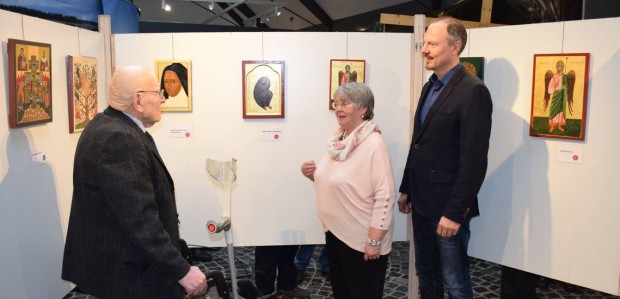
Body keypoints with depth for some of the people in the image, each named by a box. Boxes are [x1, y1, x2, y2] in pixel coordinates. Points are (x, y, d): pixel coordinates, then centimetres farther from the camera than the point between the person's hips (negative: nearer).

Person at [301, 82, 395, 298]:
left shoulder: (373, 144, -19)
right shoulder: (338, 140, 5)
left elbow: (385, 195, -22)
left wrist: (375, 240, -21)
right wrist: (314, 174, -1)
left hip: (362, 240, -8)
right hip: (335, 233, 8)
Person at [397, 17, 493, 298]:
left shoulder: (473, 91, -16)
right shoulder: (429, 87, 11)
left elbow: (473, 160, -20)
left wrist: (454, 212, -20)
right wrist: (406, 189, 15)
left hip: (447, 207, -8)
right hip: (422, 202, 8)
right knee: (426, 274, 20)